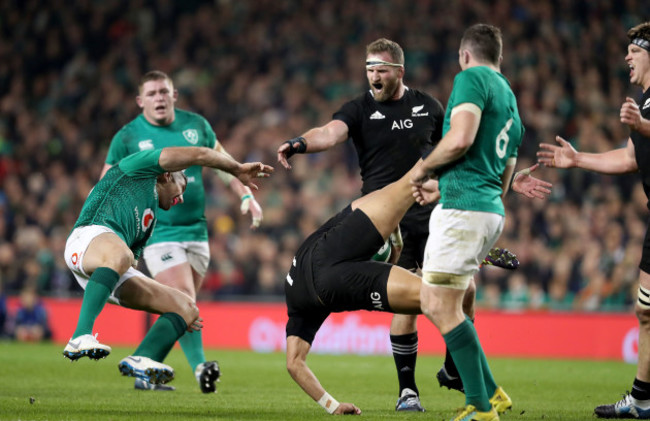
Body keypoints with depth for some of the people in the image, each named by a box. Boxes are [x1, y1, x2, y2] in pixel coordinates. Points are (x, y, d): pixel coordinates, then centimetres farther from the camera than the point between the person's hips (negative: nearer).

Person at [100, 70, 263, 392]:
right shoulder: (127, 138, -4)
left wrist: (246, 196, 10)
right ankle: (199, 369, -25)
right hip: (158, 232, -5)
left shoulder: (196, 125, 7)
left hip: (196, 230, 5)